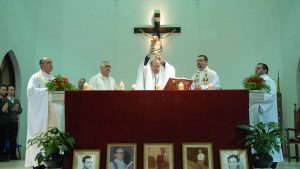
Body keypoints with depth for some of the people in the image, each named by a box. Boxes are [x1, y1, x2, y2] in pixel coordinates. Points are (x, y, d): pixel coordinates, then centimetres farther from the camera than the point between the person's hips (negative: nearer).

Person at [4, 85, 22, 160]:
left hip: (15, 121, 4)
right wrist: (12, 109, -16)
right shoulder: (4, 100, -2)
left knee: (14, 139, 5)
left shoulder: (17, 100, 15)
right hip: (7, 122, -4)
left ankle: (13, 155, 10)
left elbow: (20, 111, 11)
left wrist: (16, 109, -8)